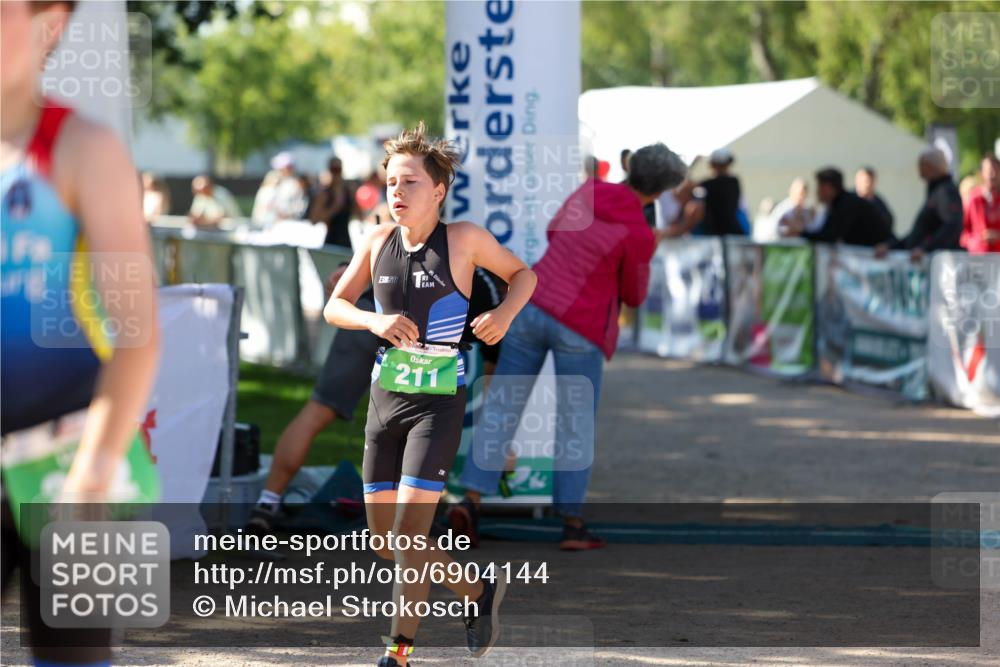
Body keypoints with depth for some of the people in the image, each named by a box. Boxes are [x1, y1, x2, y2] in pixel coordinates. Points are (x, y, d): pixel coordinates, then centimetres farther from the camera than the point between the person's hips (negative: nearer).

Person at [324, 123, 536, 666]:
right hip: (384, 398, 5)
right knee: (385, 540, 9)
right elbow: (334, 306, 8)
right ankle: (478, 592, 29)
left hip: (438, 402, -5)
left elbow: (523, 273, 6)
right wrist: (374, 321, -13)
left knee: (409, 532, -14)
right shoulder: (378, 242, 3)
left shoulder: (463, 239, -8)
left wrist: (505, 312, -14)